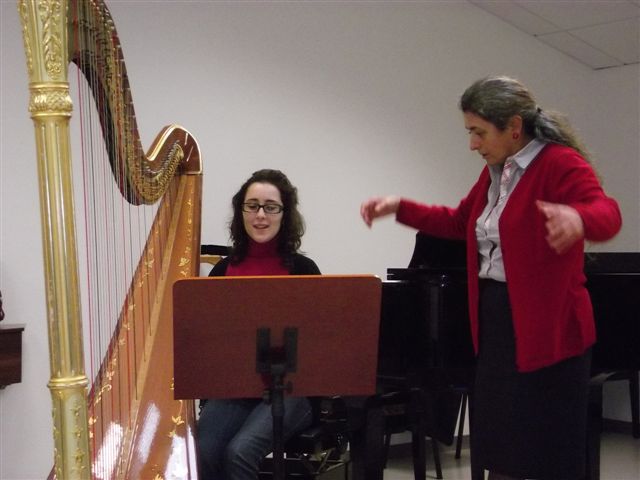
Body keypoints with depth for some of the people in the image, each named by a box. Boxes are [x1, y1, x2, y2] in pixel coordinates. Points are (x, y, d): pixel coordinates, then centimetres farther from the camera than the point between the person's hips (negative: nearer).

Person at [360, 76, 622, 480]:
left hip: (547, 329, -8)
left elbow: (608, 214, -30)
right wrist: (398, 207, 15)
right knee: (497, 446, 14)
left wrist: (576, 218, -53)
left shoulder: (561, 163, -13)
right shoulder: (494, 173, 12)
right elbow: (458, 223, 25)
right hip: (495, 324, 8)